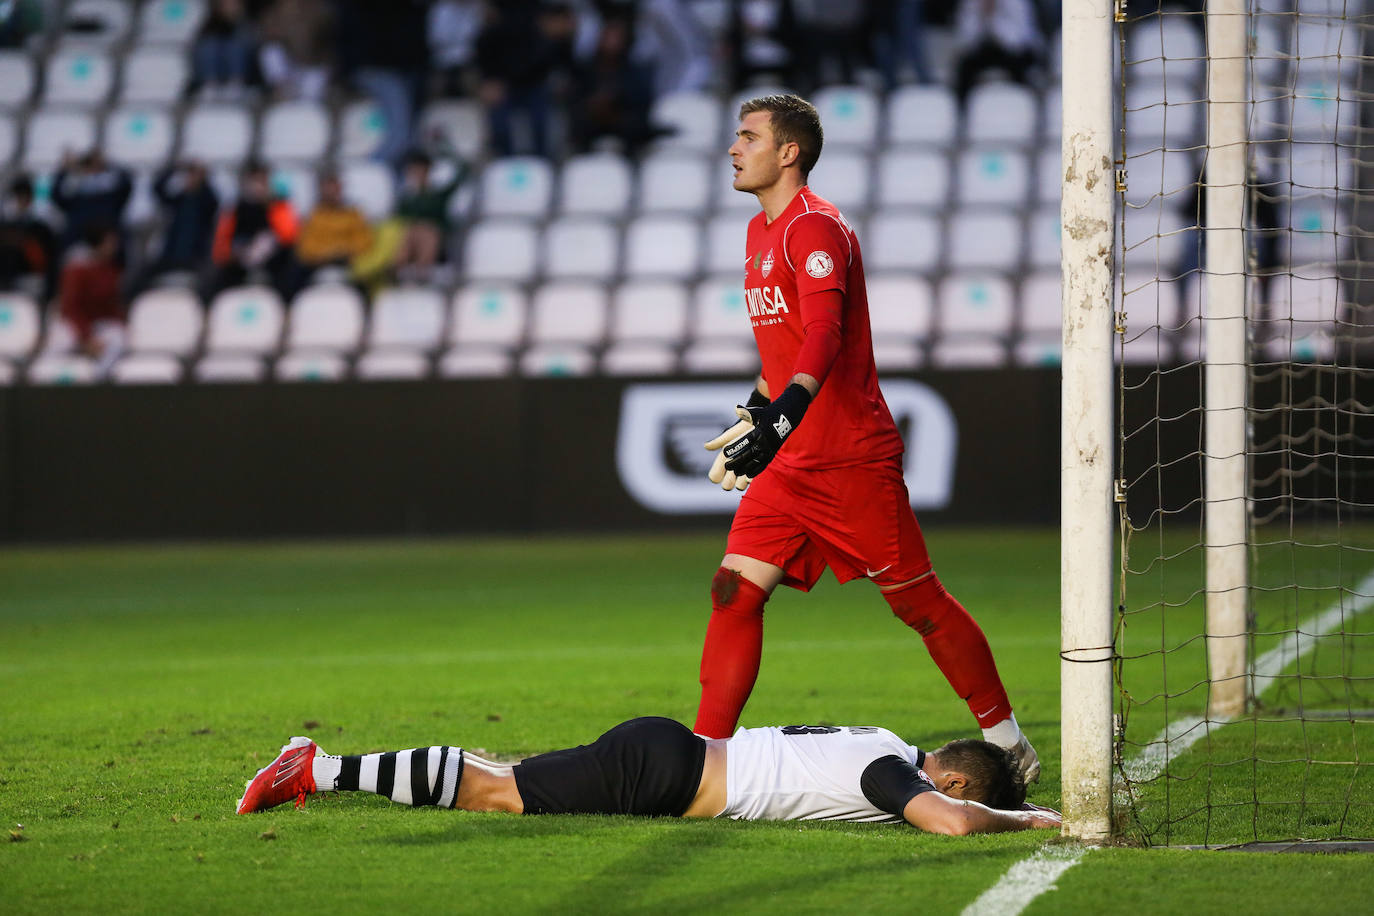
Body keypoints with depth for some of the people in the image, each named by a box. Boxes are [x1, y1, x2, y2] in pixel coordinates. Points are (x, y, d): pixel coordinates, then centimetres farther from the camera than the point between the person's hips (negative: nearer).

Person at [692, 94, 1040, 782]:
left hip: (852, 459, -8)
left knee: (917, 600, 0)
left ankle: (1006, 741, 12)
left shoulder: (815, 227, -14)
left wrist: (778, 420, -41)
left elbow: (823, 334, -29)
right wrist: (756, 409, 29)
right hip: (789, 464, 8)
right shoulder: (761, 232, 15)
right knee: (735, 590, -4)